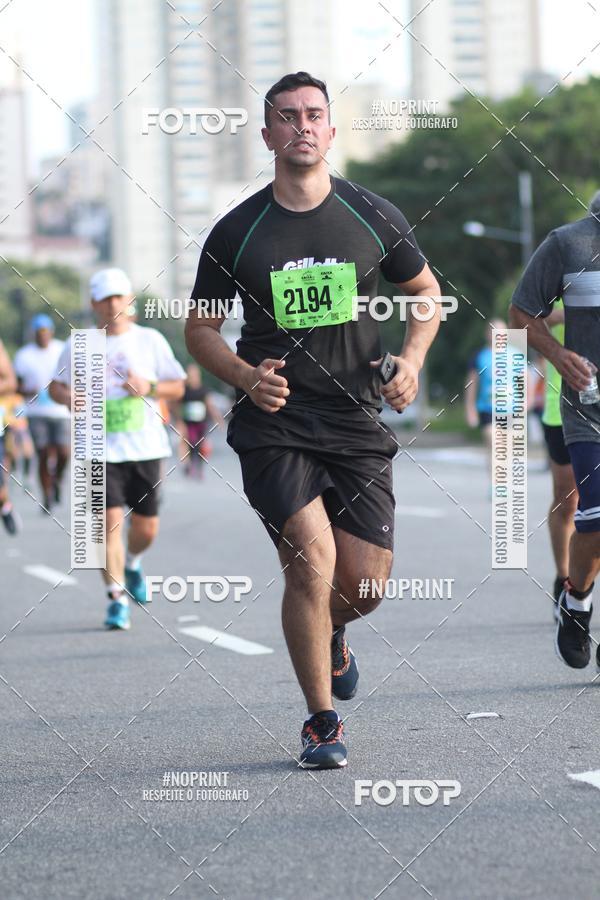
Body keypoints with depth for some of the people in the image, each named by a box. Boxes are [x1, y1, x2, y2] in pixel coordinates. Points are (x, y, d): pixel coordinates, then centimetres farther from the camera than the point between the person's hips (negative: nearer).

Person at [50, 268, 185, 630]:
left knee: (146, 527, 6)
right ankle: (117, 600, -6)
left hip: (145, 448, 2)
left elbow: (177, 386, 9)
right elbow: (56, 386, 13)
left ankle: (132, 563, 41)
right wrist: (69, 396, -10)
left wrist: (149, 387, -11)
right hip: (100, 451, -2)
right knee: (110, 522, -13)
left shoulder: (151, 341, 5)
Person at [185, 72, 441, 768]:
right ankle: (322, 723, -1)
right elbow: (200, 328, 9)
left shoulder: (373, 218, 3)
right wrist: (247, 378, -10)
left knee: (365, 583, 0)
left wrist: (412, 358, -1)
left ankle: (330, 636, 39)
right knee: (313, 562, -18)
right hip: (273, 426, -2)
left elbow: (426, 291, 17)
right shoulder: (236, 233, -1)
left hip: (357, 424, 2)